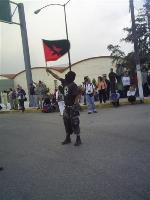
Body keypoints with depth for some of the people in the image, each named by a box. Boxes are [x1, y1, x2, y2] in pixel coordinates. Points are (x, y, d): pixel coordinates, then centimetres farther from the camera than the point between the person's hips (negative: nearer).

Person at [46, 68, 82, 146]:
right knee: (67, 123, 13)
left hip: (73, 107, -8)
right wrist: (50, 71, 24)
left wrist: (75, 105, -21)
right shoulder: (65, 82, 7)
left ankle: (78, 139, 6)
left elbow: (77, 95, -21)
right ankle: (68, 138, 24)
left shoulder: (73, 85, -16)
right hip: (67, 107, 8)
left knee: (74, 123, -4)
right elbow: (57, 77, 19)